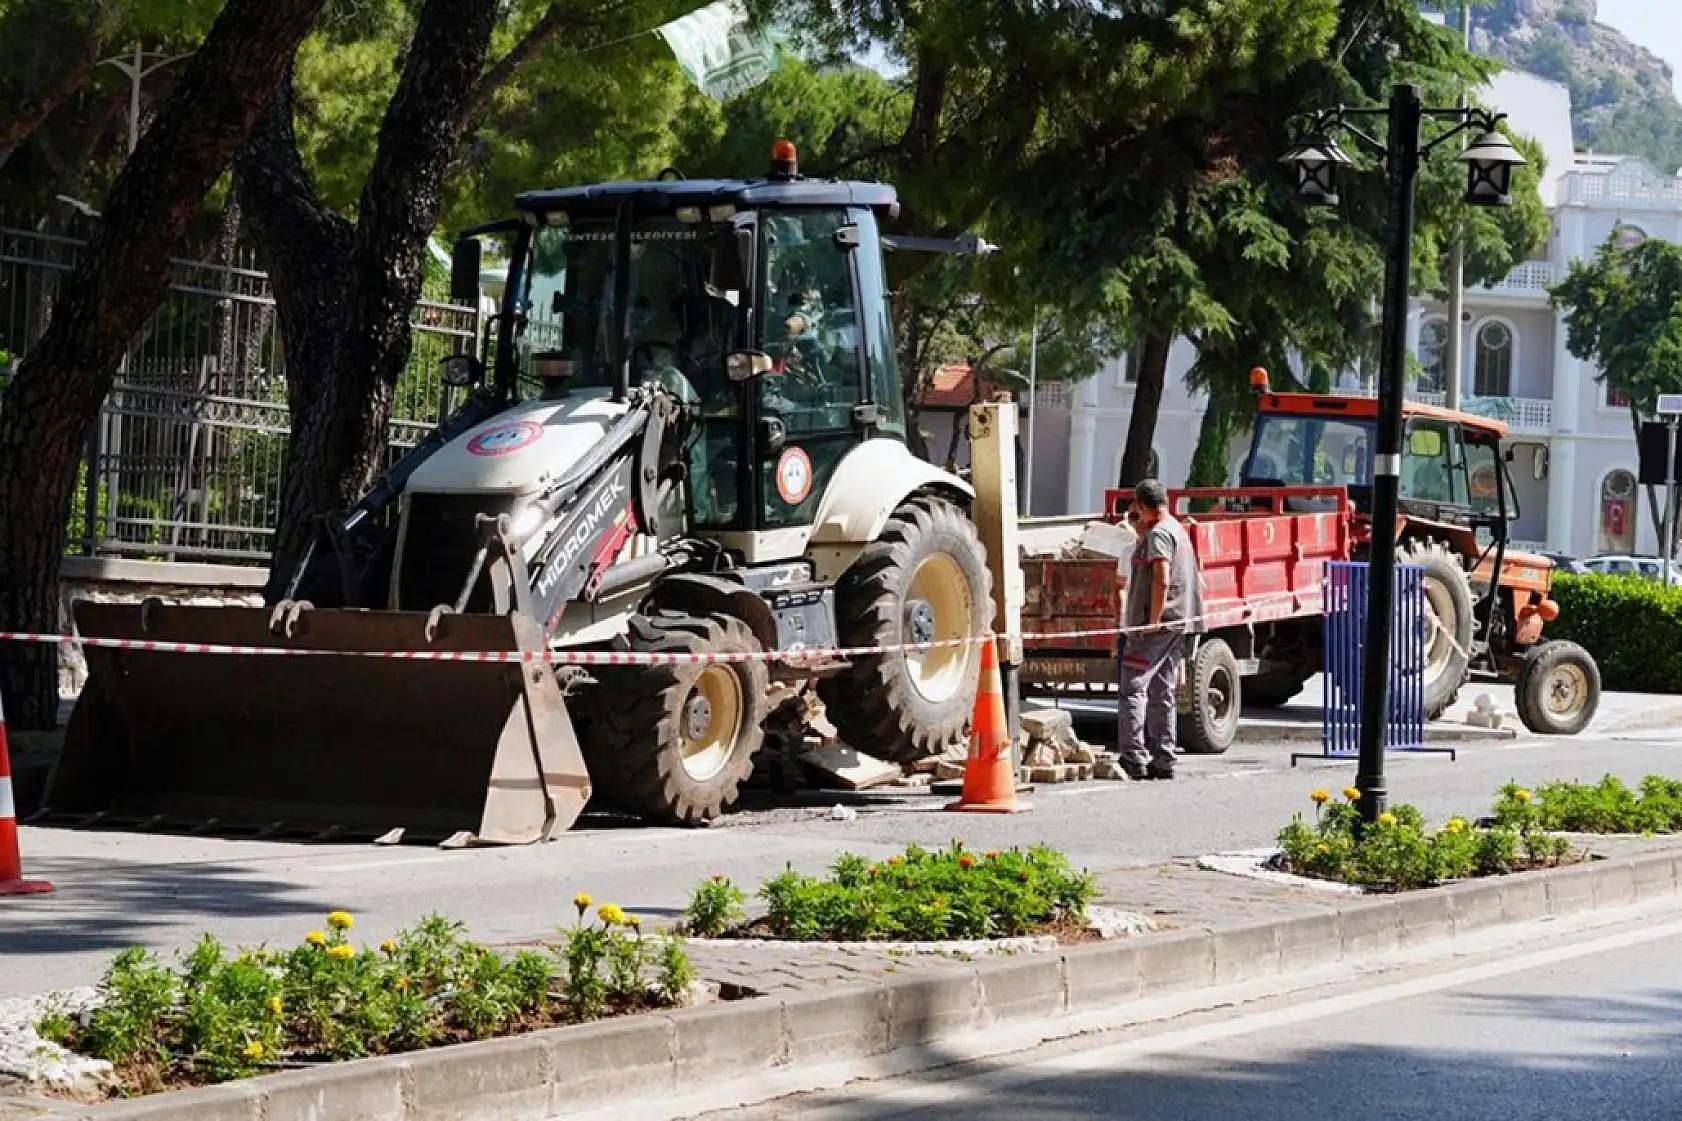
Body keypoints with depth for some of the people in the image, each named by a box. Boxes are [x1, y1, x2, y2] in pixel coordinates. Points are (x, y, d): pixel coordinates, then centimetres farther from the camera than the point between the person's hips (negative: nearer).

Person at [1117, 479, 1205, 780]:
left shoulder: (1158, 534, -10)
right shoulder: (1179, 530, 21)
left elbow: (1162, 580, -21)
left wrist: (1152, 622, -20)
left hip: (1156, 624, -10)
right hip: (1178, 625, 10)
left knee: (1133, 688, -11)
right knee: (1162, 694, 11)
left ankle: (1134, 758, -17)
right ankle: (1163, 761, 11)